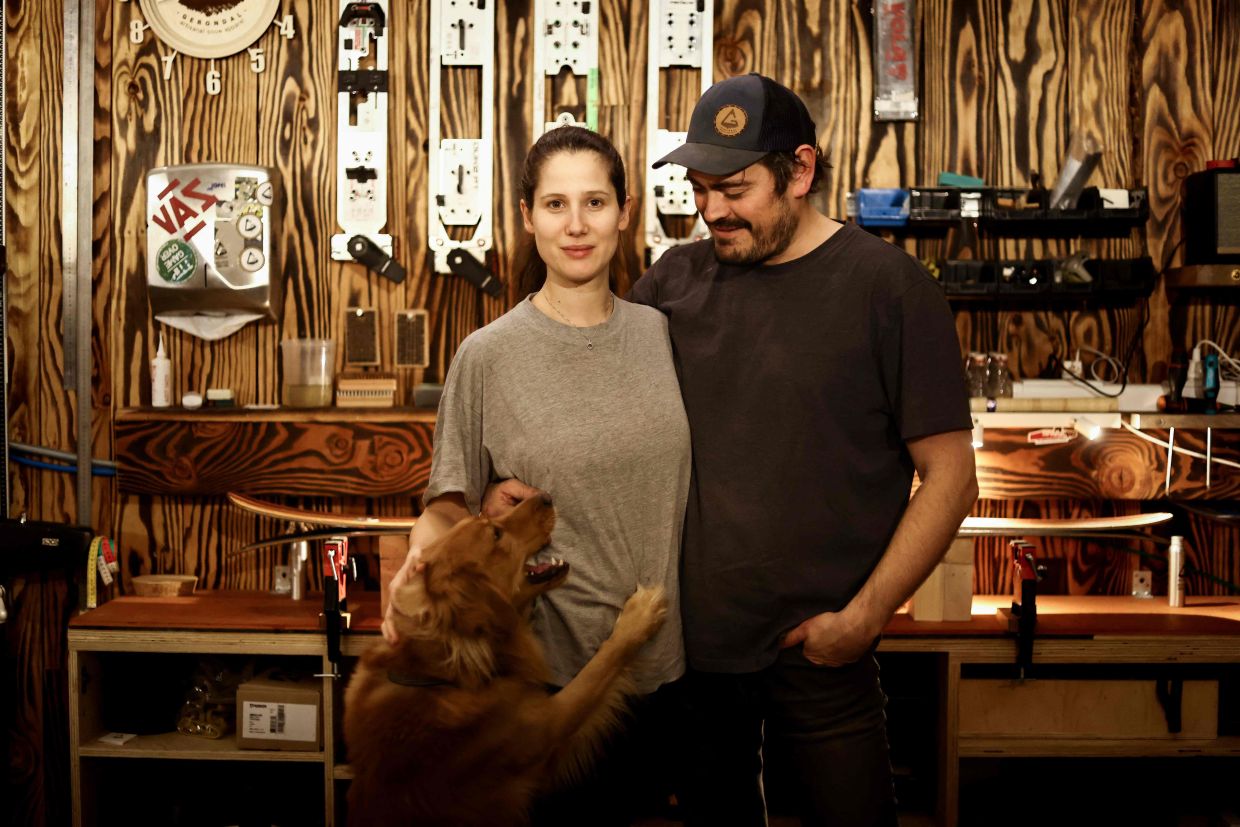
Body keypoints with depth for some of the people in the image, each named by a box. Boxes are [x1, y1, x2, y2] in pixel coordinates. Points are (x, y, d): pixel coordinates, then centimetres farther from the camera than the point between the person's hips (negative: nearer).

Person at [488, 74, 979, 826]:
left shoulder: (890, 287, -8)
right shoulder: (675, 279, 3)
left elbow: (949, 476, -8)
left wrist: (865, 615, -14)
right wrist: (521, 486, -6)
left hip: (817, 646, -3)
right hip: (691, 635, 4)